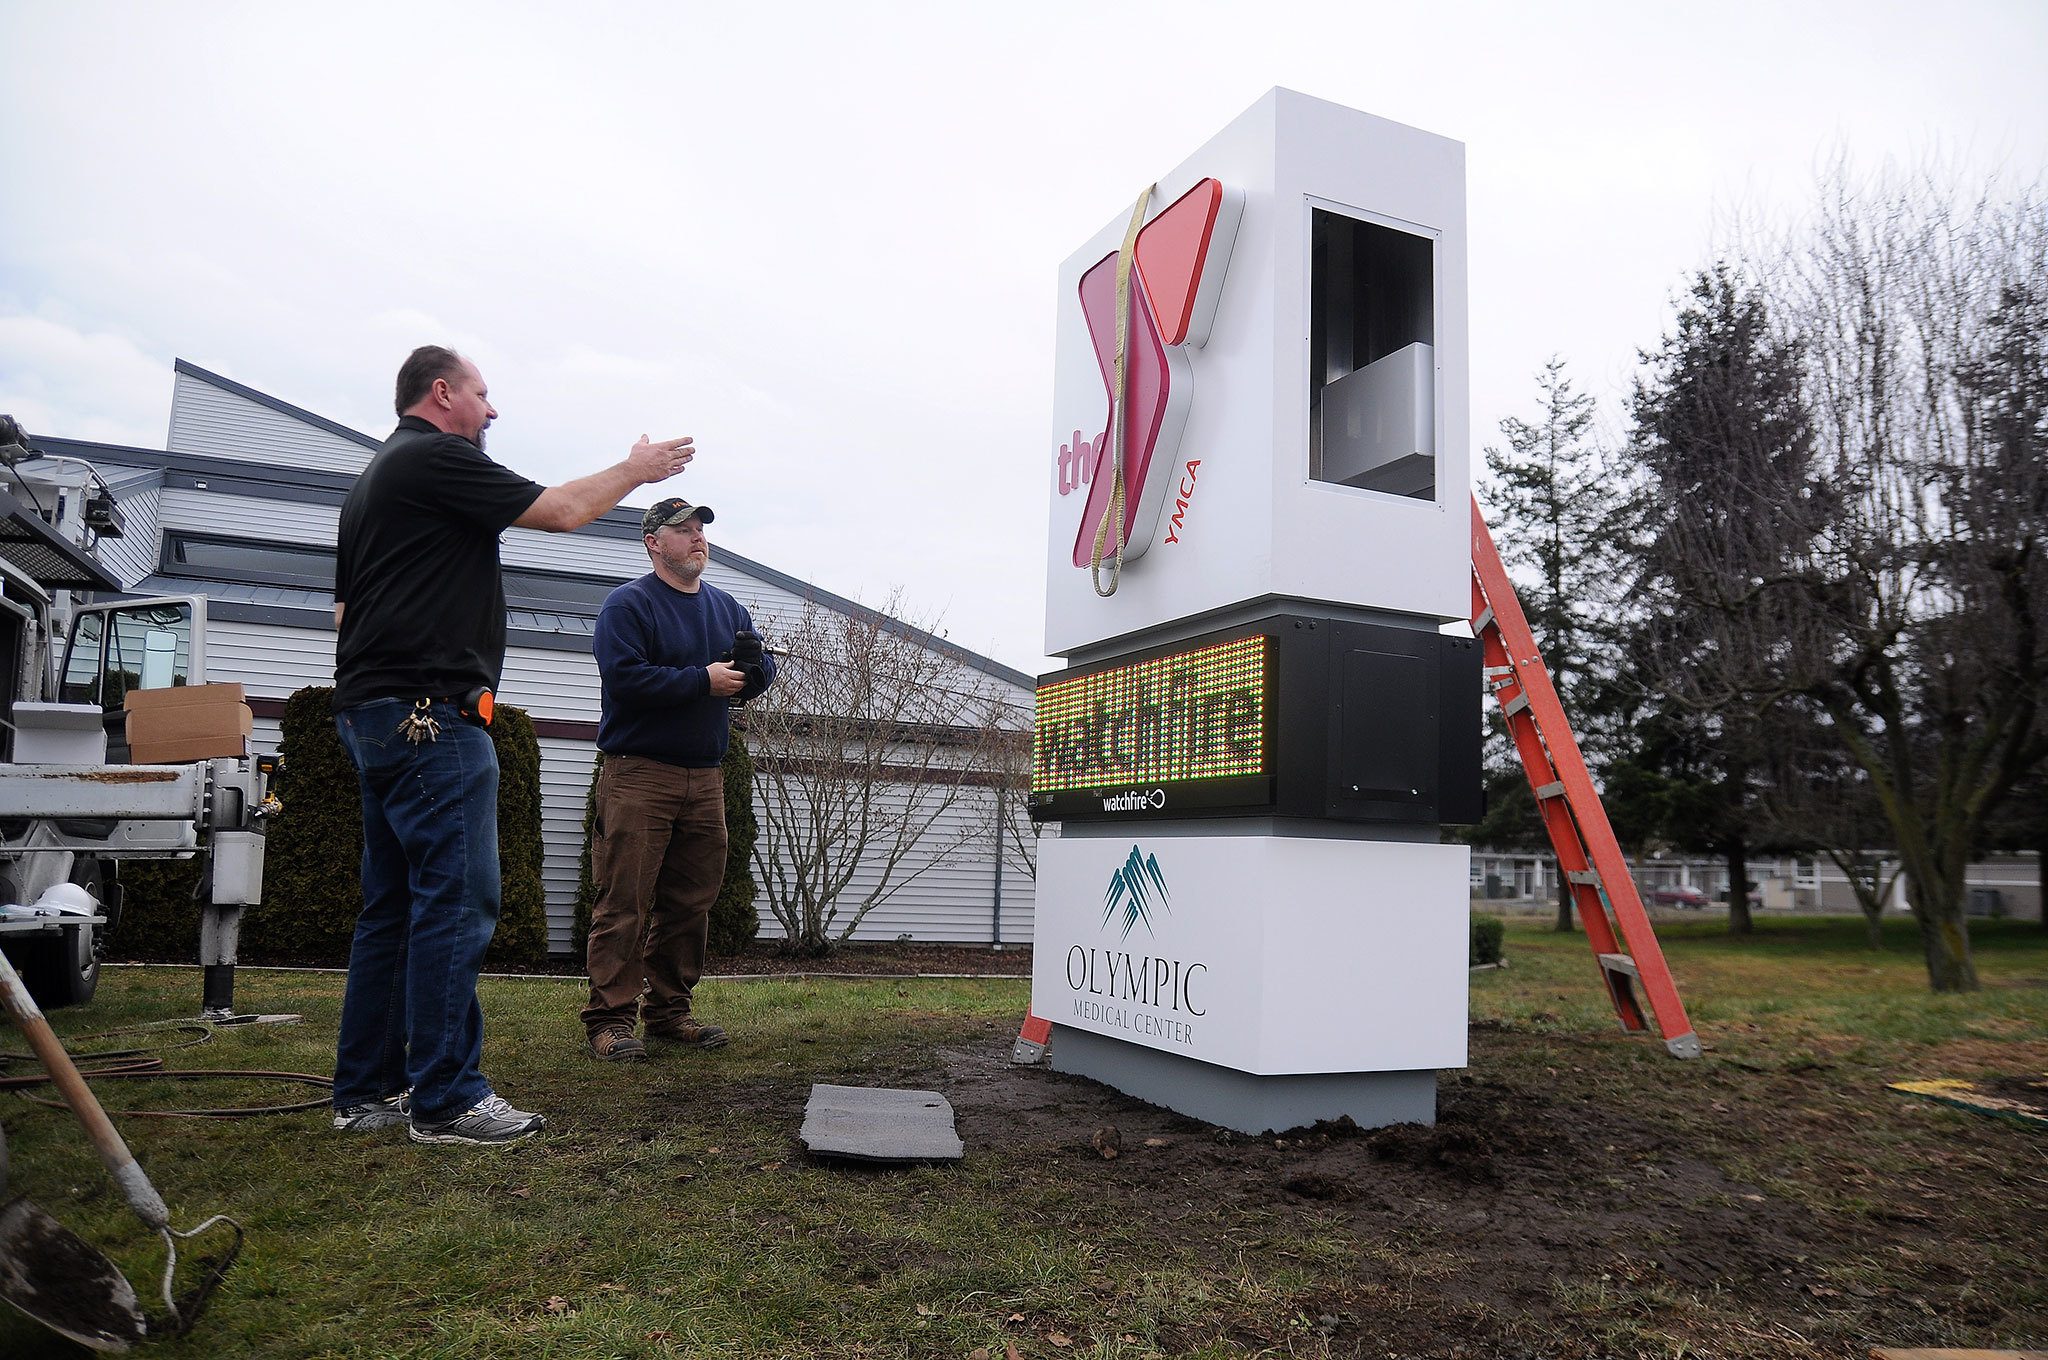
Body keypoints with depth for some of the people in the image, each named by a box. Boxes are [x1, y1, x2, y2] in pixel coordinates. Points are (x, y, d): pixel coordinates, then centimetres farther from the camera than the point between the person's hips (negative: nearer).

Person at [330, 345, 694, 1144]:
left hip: (372, 716, 11)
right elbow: (562, 511, -6)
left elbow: (347, 606, 25)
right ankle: (445, 1100, -6)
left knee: (393, 905, 11)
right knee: (456, 901, -9)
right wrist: (635, 469, 9)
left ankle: (365, 1091, 16)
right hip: (428, 712, -11)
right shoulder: (437, 457, -7)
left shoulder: (372, 480, 25)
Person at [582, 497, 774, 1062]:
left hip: (705, 777, 7)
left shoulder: (728, 607, 17)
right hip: (638, 775, -6)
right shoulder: (627, 603, -5)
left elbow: (763, 668, 14)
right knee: (625, 902, -7)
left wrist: (751, 669, -10)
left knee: (691, 903, 10)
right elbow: (624, 677, -18)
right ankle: (610, 1020, -1)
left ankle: (669, 1010, 20)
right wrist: (703, 680, -16)